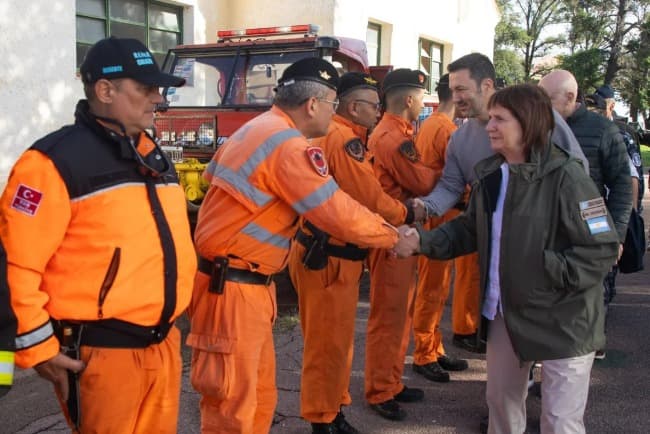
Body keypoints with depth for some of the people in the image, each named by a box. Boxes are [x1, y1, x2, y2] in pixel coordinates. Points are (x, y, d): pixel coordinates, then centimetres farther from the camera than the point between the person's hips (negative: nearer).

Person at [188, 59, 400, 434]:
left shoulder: (257, 129, 13)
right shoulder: (290, 145, -18)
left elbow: (214, 174, 21)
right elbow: (339, 214, -20)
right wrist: (393, 235, -3)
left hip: (246, 283, 10)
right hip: (232, 288, -10)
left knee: (259, 395, 19)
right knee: (233, 404, 0)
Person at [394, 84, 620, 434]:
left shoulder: (565, 176, -21)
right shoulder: (490, 174, 3)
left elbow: (603, 249, -20)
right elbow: (468, 230, 8)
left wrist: (547, 270, -27)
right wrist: (423, 240, -7)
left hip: (563, 319, -7)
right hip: (506, 311, 7)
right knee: (501, 399, 23)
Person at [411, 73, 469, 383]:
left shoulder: (428, 125, 13)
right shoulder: (447, 129, -17)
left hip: (432, 214, 10)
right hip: (440, 216, -10)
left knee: (436, 287, 15)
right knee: (432, 289, -1)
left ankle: (434, 350, 25)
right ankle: (424, 356, 8)